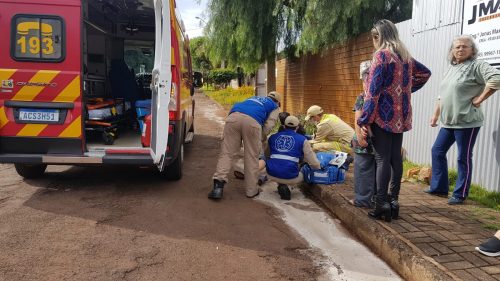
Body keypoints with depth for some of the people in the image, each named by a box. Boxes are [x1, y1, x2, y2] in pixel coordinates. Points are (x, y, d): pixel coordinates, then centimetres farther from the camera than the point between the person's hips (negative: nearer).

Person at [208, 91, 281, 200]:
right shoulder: (274, 106, 30)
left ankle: (218, 185, -9)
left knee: (226, 153, 3)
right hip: (252, 121, -3)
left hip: (233, 116, 3)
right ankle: (252, 190, 16)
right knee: (252, 157, 8)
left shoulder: (254, 98, 44)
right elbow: (268, 125, 13)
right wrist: (261, 140, 27)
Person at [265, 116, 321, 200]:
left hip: (271, 174, 2)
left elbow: (267, 155, 28)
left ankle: (281, 184, 6)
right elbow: (313, 162, 5)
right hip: (289, 176, -2)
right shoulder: (302, 140, 4)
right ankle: (284, 186, 0)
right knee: (301, 175, 31)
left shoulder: (272, 137, 13)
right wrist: (319, 167, 28)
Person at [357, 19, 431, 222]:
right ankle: (394, 200, 17)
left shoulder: (381, 55, -9)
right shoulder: (406, 56, 13)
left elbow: (373, 91, -16)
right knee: (396, 158, 11)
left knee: (382, 159, -4)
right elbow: (425, 73, 31)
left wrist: (364, 122, -15)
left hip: (383, 115, -7)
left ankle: (382, 205, -3)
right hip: (401, 115, 7)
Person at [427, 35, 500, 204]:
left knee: (463, 158, 0)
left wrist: (479, 99, -19)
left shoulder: (476, 65, -9)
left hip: (467, 121, -8)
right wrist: (436, 115, 21)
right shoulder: (452, 68, 16)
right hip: (448, 121, 8)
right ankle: (439, 187, 21)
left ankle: (460, 195, 9)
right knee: (437, 151, 10)